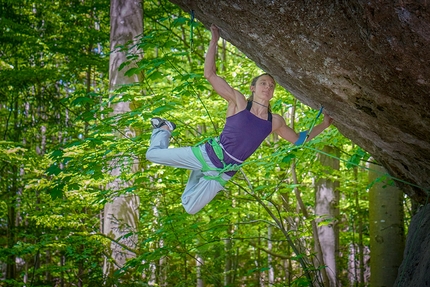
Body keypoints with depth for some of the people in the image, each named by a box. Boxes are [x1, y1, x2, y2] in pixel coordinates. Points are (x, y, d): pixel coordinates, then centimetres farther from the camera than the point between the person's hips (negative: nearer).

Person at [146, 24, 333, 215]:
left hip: (224, 172, 3)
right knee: (153, 154, -3)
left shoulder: (275, 122, 6)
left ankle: (198, 174, 34)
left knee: (190, 208, 3)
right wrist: (214, 41, -18)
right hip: (209, 154, -3)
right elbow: (210, 74, -13)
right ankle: (164, 128, 32)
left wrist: (324, 124, 10)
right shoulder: (239, 102, -6)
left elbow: (299, 139, 19)